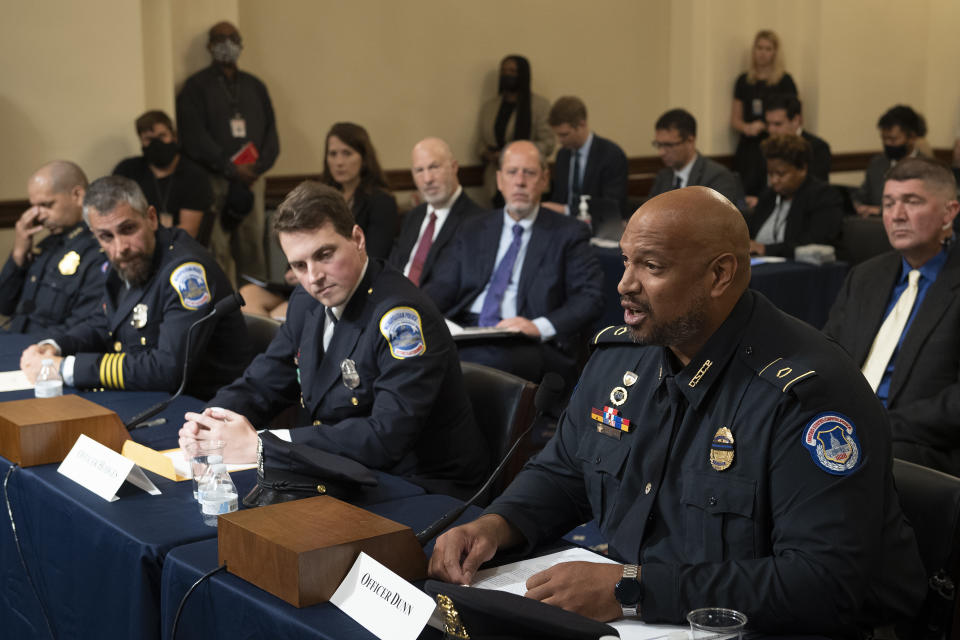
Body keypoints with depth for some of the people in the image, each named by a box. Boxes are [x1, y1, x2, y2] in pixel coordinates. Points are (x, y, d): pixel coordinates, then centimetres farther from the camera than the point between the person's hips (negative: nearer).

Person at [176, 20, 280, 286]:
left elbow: (270, 132, 13)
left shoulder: (255, 86, 19)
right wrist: (232, 170, -12)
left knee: (252, 244, 1)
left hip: (251, 177, 4)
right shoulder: (196, 87, 4)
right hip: (214, 179, -4)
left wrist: (258, 166, -5)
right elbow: (195, 137, -6)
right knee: (219, 249, -10)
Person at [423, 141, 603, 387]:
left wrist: (539, 326, -17)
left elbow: (590, 299, 0)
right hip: (465, 334, 3)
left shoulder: (568, 233, 10)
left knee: (483, 358, -38)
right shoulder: (475, 231, 23)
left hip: (527, 343, -3)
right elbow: (444, 284, 15)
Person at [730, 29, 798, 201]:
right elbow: (735, 119, 14)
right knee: (744, 196, -7)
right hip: (747, 146, 3)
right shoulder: (744, 81, 12)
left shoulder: (784, 81, 3)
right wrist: (745, 127, -7)